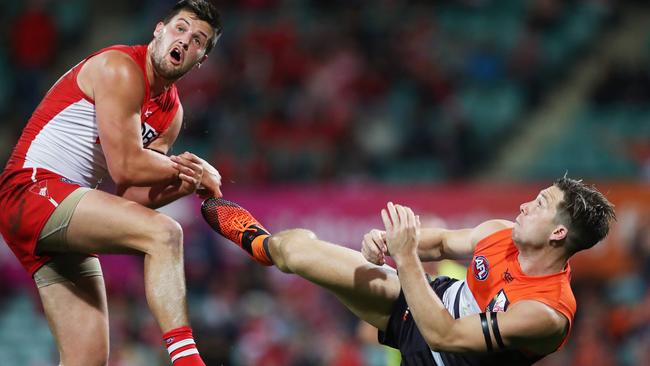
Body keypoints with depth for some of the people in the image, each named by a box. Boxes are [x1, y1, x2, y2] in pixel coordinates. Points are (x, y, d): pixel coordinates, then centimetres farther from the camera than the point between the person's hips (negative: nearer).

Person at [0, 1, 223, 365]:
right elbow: (126, 168, -17)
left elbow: (131, 195, 12)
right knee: (164, 233, -27)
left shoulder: (171, 113, 17)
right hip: (33, 189, -10)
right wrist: (196, 174, -4)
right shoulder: (120, 69, -9)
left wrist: (184, 184, -6)